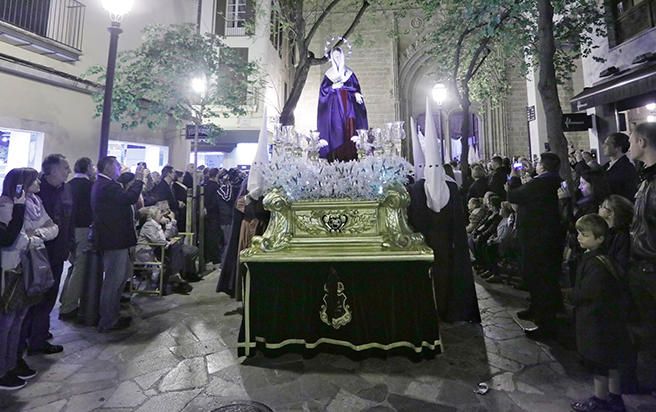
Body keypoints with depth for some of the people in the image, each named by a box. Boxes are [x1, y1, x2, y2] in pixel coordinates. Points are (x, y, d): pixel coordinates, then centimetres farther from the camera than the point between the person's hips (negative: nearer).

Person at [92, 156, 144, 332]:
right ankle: (107, 322, 13)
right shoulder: (107, 185, -19)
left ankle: (113, 314, 33)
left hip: (114, 238, 11)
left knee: (124, 272, 21)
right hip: (114, 239, -11)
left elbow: (124, 198, 13)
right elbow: (130, 197, -29)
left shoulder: (102, 184, 15)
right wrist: (138, 179, -17)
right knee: (113, 279, 0)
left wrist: (137, 180, 6)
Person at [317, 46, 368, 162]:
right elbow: (323, 90, 6)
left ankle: (350, 156, -7)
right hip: (334, 107, -1)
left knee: (350, 130, -8)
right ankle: (336, 159, -7)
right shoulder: (328, 74, 11)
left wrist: (357, 94, -14)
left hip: (348, 106, 1)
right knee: (336, 131, -8)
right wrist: (333, 87, -11)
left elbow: (356, 87, 8)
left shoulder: (349, 73, 13)